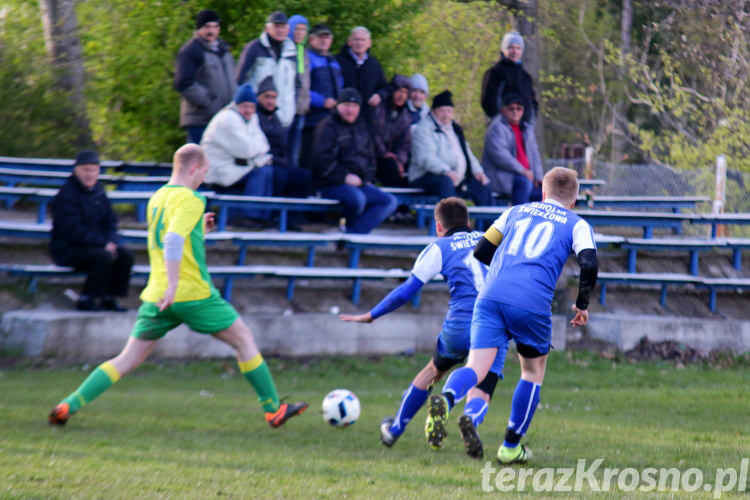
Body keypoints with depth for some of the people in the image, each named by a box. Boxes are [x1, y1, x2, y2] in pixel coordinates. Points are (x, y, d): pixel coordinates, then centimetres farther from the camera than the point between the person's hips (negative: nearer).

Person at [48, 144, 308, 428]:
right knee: (243, 339, 10)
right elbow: (173, 242, -25)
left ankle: (70, 405, -7)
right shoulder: (190, 199, -11)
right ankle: (273, 409, 13)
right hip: (193, 293, -7)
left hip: (156, 296, 7)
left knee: (128, 360, 6)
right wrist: (173, 285, -29)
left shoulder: (156, 199, 15)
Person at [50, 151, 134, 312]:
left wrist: (112, 242, -8)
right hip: (67, 249, -8)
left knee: (125, 255, -11)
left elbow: (110, 222, 13)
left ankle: (109, 299, -4)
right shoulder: (67, 195, -14)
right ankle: (86, 300, -20)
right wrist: (103, 243, -20)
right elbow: (74, 231, -21)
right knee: (105, 257, -31)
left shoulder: (98, 191, 11)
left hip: (94, 245, 8)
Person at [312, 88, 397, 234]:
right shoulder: (328, 127, -2)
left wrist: (367, 178, 11)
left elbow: (370, 156, 29)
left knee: (390, 201, -12)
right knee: (357, 199, -37)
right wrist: (344, 177, -19)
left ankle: (355, 233, -23)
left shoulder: (361, 128, 21)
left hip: (360, 183, 8)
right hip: (332, 185, -8)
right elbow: (322, 159, -13)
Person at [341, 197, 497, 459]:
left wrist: (370, 316, 17)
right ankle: (471, 418, -33)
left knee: (434, 370, 26)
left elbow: (406, 291, 8)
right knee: (480, 392, 4)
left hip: (459, 328, -1)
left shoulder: (439, 248, 9)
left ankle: (394, 429, 41)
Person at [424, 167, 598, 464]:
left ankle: (446, 399, -39)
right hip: (532, 305, -2)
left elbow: (480, 252, 24)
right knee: (534, 370, 20)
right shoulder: (577, 225, 15)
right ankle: (511, 447, 22)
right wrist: (582, 305, 12)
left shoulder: (516, 212, 25)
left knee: (477, 368, -5)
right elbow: (589, 265, -2)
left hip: (490, 297, 2)